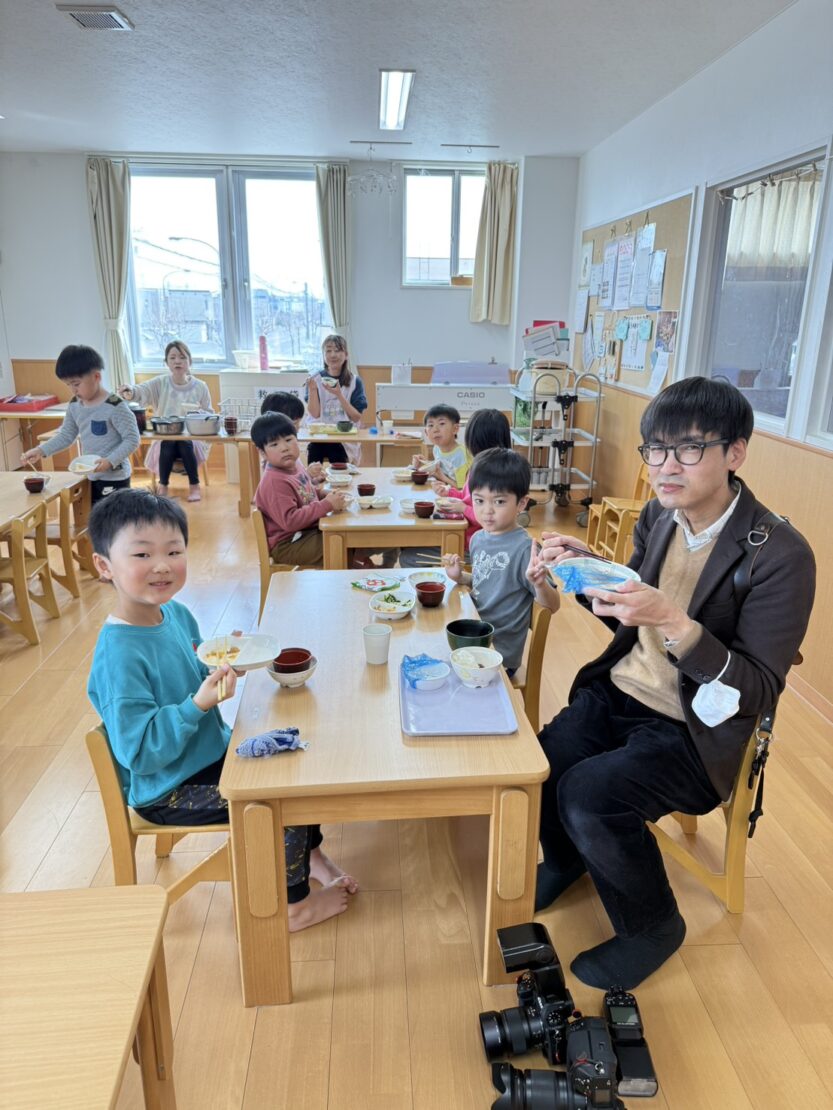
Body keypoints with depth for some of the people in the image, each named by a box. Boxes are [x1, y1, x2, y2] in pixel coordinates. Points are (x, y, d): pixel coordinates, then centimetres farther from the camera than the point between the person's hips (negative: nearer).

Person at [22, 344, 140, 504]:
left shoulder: (115, 406, -19)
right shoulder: (74, 406, 4)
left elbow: (132, 439, -19)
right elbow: (66, 435, 13)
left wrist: (110, 460, -28)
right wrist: (41, 450, 1)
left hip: (115, 477, -8)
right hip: (91, 477, 8)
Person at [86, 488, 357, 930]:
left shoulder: (176, 613, -4)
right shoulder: (118, 655, -30)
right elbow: (139, 753, -28)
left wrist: (223, 668, -8)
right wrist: (198, 704, -36)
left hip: (215, 752, 9)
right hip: (168, 791, -8)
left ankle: (310, 852, 34)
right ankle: (292, 907, 10)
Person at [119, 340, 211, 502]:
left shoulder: (200, 387, 1)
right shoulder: (160, 383, -1)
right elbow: (143, 390, -22)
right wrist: (131, 392, -46)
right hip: (165, 438, 0)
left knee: (185, 445, -32)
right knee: (167, 446, -31)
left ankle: (194, 485, -10)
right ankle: (163, 484, -5)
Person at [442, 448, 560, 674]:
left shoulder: (524, 548, -20)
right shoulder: (478, 538, 1)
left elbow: (552, 605, -18)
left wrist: (540, 584, -38)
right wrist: (460, 576, 1)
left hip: (499, 654, -6)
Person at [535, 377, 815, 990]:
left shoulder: (781, 555, -19)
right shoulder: (659, 516, 0)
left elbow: (760, 691, -19)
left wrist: (673, 621, -33)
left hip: (693, 729, -5)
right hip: (619, 692, 6)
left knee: (588, 795, -26)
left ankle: (652, 925, 7)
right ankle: (565, 857, 25)